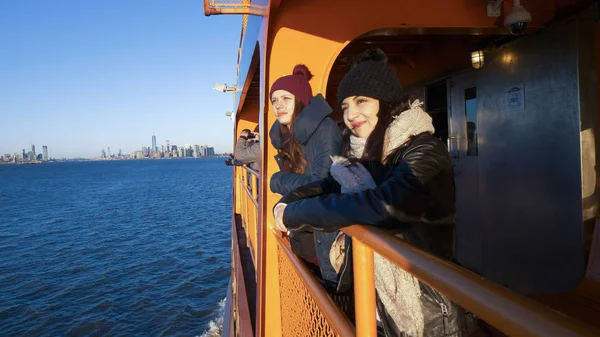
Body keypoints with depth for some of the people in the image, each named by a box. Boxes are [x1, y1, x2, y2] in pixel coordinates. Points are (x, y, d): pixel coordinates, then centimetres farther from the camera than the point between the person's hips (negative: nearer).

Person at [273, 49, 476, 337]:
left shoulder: (423, 151, -19)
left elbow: (384, 205, -33)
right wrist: (287, 203, -15)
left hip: (422, 308, -5)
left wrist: (295, 214, -25)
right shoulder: (367, 154, 1)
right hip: (371, 295, 6)